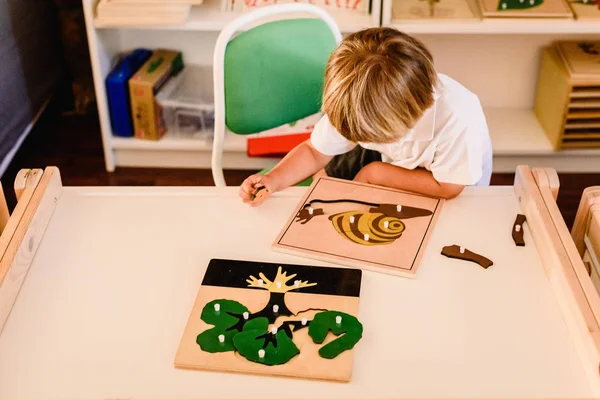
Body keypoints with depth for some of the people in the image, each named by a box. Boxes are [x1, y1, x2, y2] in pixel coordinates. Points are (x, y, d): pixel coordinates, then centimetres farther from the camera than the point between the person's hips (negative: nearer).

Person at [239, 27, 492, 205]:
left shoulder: (457, 117, -45)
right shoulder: (354, 104, -30)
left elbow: (448, 187, -35)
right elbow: (314, 152, -16)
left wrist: (374, 173, -30)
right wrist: (272, 180, -33)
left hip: (454, 175, -4)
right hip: (391, 157, 4)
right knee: (322, 179, 4)